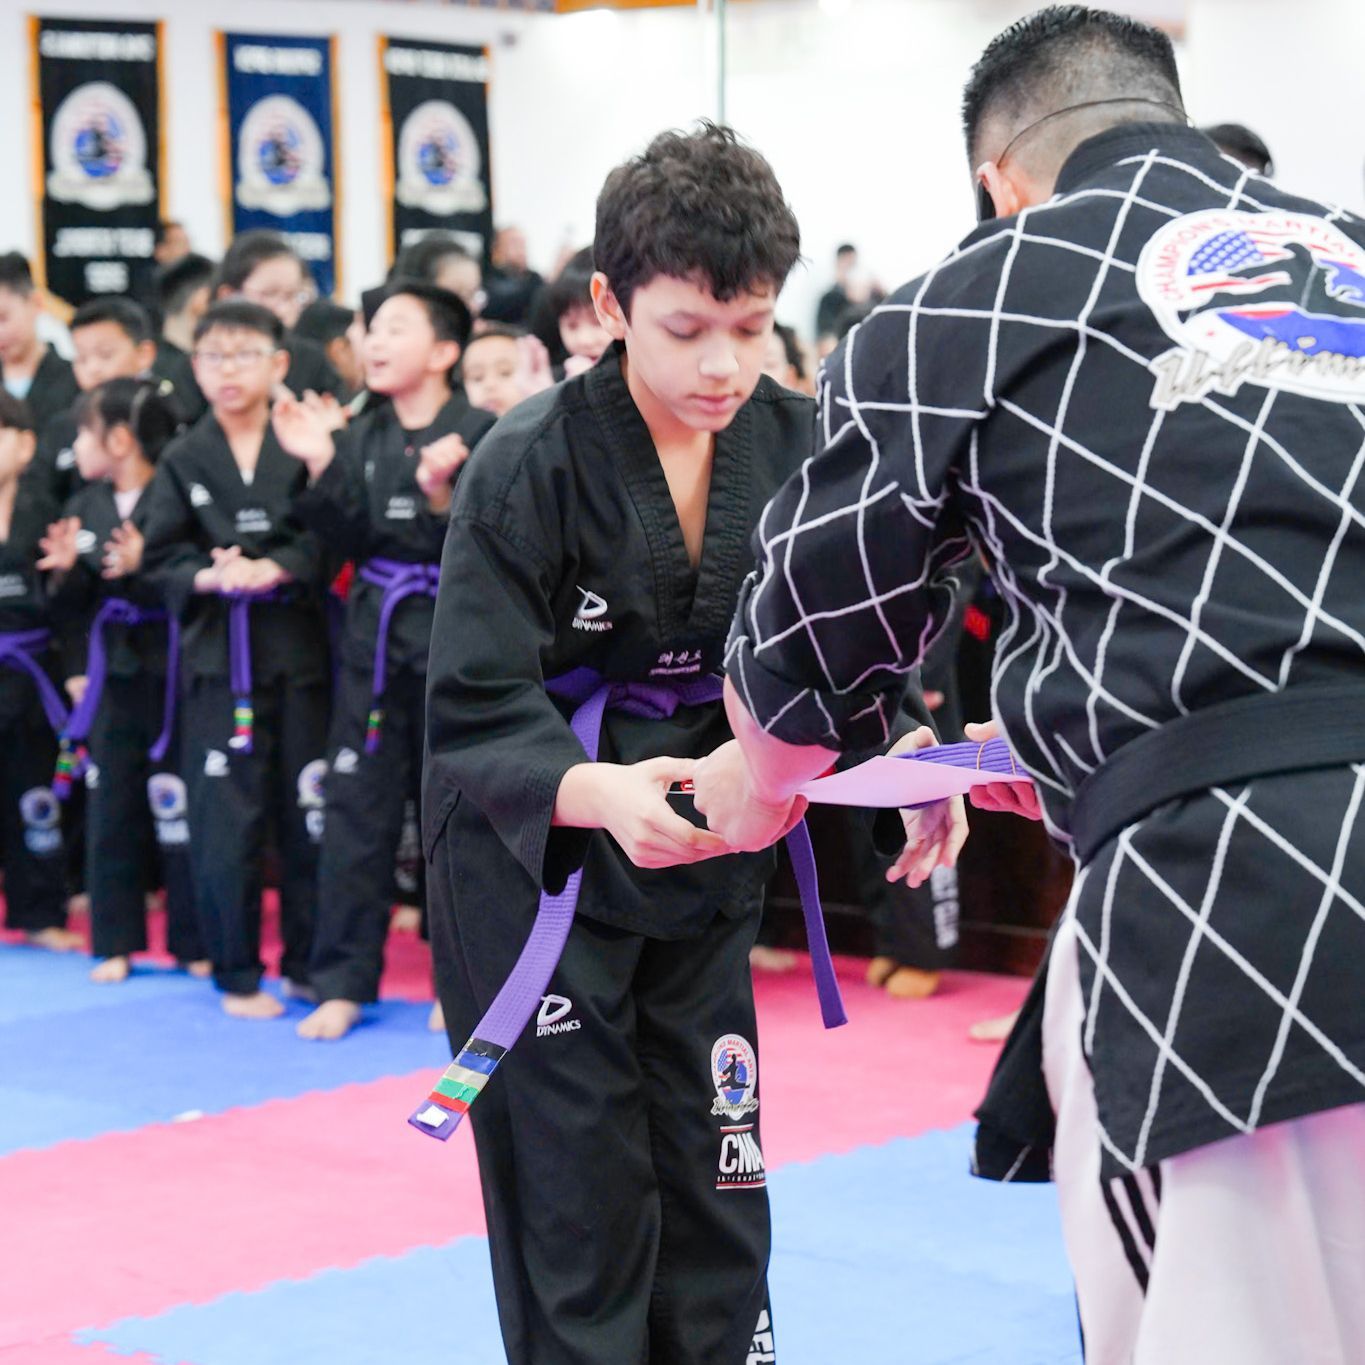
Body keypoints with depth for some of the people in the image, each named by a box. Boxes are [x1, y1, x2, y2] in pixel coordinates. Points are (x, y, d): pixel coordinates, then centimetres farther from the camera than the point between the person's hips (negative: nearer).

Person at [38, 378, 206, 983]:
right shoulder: (84, 508, 9)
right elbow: (71, 604, 14)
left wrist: (147, 564, -23)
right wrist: (66, 569, -6)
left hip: (170, 671, -5)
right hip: (110, 671, 6)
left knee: (178, 807, 0)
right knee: (110, 806, 9)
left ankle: (194, 943, 13)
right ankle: (116, 943, 20)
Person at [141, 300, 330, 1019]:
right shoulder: (183, 461, 6)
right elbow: (160, 559, 5)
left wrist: (272, 570, -17)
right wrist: (211, 578, -13)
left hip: (299, 643, -1)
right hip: (217, 653, 1)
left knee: (308, 811, 3)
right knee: (225, 819, 1)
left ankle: (309, 964, 17)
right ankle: (237, 975, 12)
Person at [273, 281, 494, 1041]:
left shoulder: (479, 433, -8)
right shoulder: (364, 437, 8)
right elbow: (348, 538, 3)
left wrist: (441, 492, -28)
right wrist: (321, 467, -9)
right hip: (375, 630, 5)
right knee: (356, 805, 5)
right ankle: (343, 984, 12)